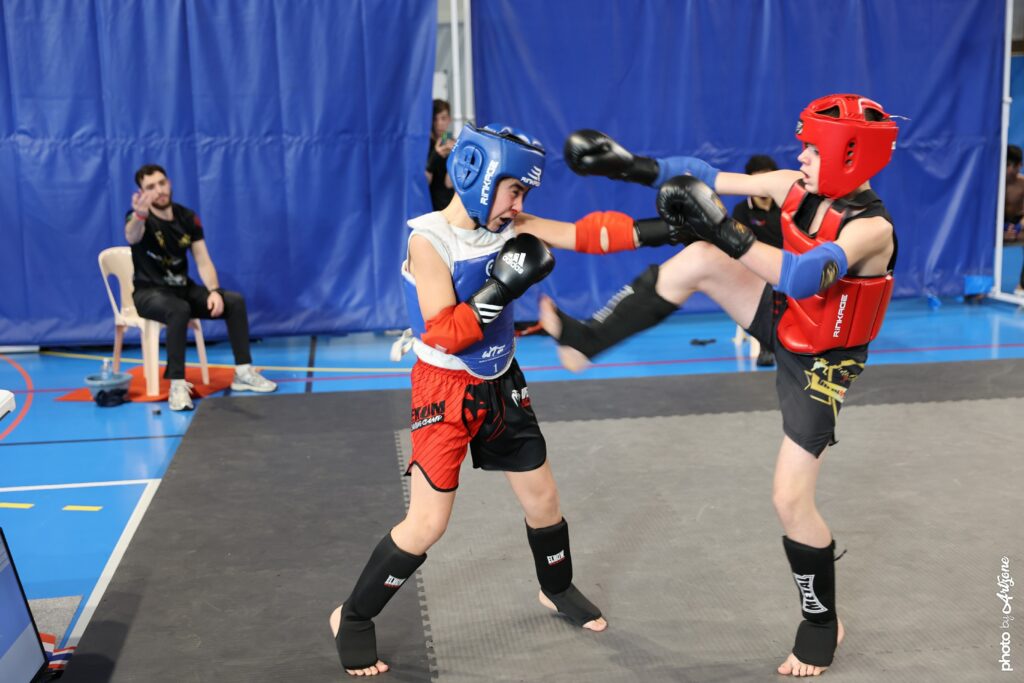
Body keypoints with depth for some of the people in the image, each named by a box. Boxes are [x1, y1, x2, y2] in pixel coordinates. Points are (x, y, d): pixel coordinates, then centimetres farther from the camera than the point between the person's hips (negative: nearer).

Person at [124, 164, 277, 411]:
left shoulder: (187, 217, 1)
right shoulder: (139, 218, -14)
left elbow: (203, 261, 0)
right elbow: (132, 237, -40)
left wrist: (214, 291, -19)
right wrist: (139, 215, -64)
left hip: (183, 288, 5)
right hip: (150, 292, -5)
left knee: (235, 301, -14)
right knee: (179, 310, -38)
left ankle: (243, 372, -8)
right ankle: (177, 384, -36)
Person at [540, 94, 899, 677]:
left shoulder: (871, 228, -30)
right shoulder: (799, 187, -10)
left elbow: (801, 276, -45)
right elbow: (717, 180, -8)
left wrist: (725, 230, -50)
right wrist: (630, 166, -11)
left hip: (820, 365, -6)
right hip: (783, 322, 6)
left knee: (791, 498, -6)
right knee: (700, 259, -13)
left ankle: (823, 624, 18)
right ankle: (587, 340, -5)